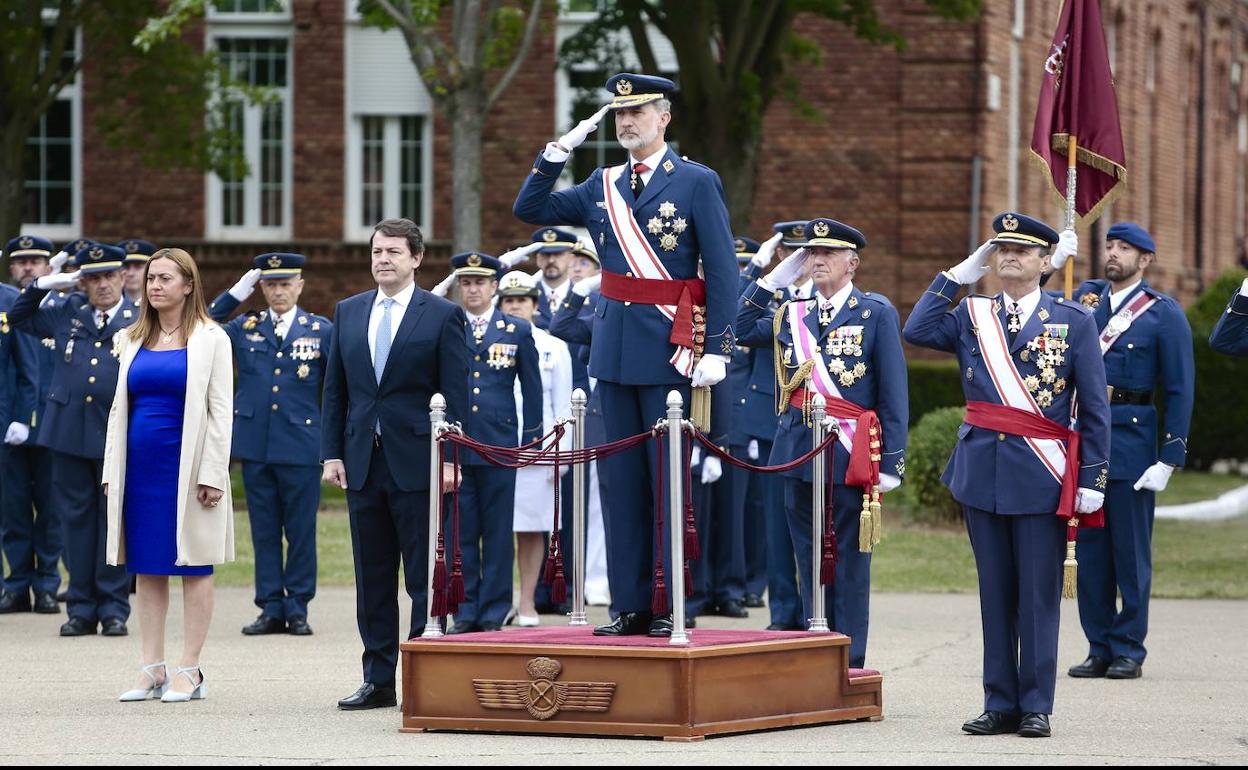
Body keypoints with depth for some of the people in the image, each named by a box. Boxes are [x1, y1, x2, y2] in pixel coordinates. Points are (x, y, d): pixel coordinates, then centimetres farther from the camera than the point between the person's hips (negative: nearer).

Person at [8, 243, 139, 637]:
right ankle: (82, 608, 12)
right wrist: (41, 285, 8)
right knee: (78, 517, 6)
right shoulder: (68, 310, 9)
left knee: (114, 519, 1)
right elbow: (19, 319, 20)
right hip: (70, 431, 3)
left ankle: (113, 608, 8)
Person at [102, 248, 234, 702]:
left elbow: (220, 411, -5)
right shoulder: (133, 340, 13)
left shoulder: (210, 339, -1)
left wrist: (212, 475, -12)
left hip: (186, 466, -5)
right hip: (141, 466, 5)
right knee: (146, 567, 6)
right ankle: (152, 669, 10)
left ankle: (189, 671, 2)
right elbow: (119, 407, 15)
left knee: (194, 567, 0)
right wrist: (112, 470, 8)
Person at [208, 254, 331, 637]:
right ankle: (271, 609, 11)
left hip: (301, 446, -2)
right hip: (255, 445, 2)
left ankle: (297, 608, 9)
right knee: (264, 531, 6)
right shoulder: (245, 328, 9)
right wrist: (236, 294, -3)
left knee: (301, 530, 2)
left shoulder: (322, 330, 4)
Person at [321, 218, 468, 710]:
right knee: (372, 579, 8)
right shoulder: (348, 313, 12)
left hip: (417, 463, -5)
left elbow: (455, 394, -4)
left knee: (425, 579, -2)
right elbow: (335, 390, 13)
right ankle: (379, 679, 13)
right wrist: (332, 453, 5)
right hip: (362, 463, 5)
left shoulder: (442, 316, -1)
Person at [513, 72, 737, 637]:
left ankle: (672, 608, 2)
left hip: (671, 349, -6)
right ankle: (631, 606, 10)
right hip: (614, 348, 6)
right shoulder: (602, 186, 12)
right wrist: (560, 149, 1)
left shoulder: (697, 183, -3)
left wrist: (717, 351, -14)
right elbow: (529, 209, 11)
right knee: (621, 479, 6)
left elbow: (723, 272, -7)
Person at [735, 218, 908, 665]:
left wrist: (891, 461, -11)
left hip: (849, 457, -5)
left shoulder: (877, 313, -2)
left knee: (849, 566, -1)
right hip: (799, 453, 5)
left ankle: (849, 664, 3)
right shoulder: (792, 314, 13)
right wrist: (776, 277, 14)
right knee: (810, 565, 9)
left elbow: (894, 394, -5)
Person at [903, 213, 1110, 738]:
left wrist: (1094, 479, -6)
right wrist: (959, 274, -1)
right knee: (995, 593, 7)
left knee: (1038, 594, -1)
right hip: (983, 472, 3)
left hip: (1043, 477, -3)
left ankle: (1035, 707, 5)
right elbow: (917, 331, -6)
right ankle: (1000, 704, 12)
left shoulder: (1073, 321, 1)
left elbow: (1095, 408, 0)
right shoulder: (971, 316, 10)